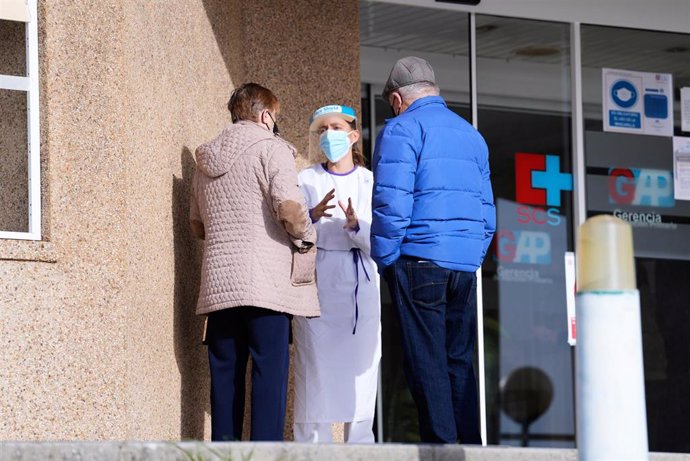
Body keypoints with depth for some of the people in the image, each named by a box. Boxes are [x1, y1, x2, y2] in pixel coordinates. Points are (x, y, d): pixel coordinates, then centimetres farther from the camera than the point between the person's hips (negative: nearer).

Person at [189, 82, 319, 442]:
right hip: (265, 283, -6)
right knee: (269, 372, -7)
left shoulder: (206, 160, 19)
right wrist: (305, 237, 1)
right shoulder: (270, 148, -3)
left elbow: (197, 225, 23)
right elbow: (289, 206, -16)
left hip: (219, 285, 6)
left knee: (225, 375, 7)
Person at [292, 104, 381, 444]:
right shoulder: (305, 180, 11)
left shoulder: (371, 182, 12)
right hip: (317, 285, -1)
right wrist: (313, 217, -22)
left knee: (360, 375, -3)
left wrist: (356, 226, -18)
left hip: (361, 288, 1)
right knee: (316, 376, -7)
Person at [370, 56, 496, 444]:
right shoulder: (471, 134, 19)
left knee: (427, 364, -4)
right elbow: (487, 211, 20)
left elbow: (392, 202, -13)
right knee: (460, 362, 10)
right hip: (466, 266, 6)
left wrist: (385, 260, -5)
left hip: (419, 260, -6)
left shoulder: (402, 129, -3)